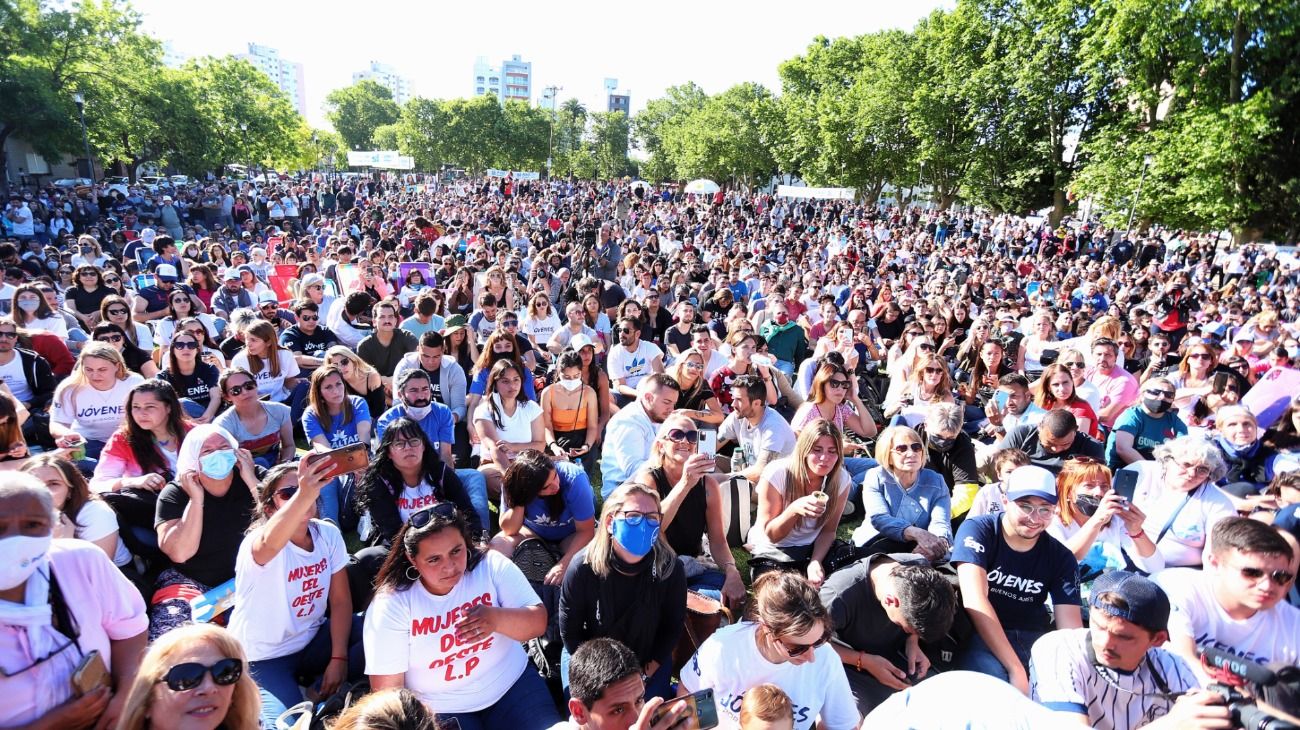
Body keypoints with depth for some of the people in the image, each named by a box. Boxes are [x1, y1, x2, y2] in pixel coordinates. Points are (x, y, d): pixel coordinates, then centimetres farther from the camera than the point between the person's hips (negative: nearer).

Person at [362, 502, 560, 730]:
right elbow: (388, 688, -11)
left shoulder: (492, 565, -12)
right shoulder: (390, 605, -16)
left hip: (513, 684, 1)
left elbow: (538, 622, -17)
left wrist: (497, 619, -36)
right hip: (439, 709, -1)